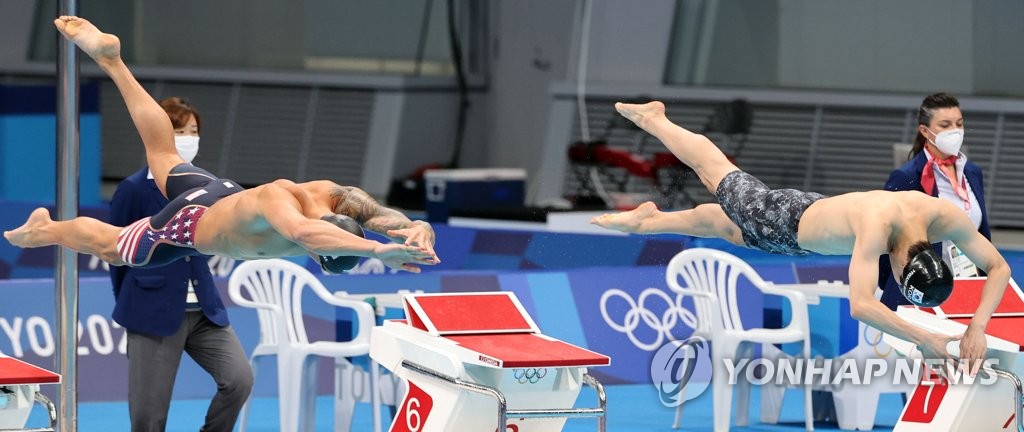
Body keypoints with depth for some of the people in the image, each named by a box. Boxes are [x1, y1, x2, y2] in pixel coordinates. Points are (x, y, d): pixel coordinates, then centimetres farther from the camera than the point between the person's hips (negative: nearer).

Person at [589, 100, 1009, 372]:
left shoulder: (944, 216, -36)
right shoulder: (877, 226, -52)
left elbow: (998, 266, -24)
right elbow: (860, 305, -58)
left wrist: (978, 326, -38)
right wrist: (923, 338, -60)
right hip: (785, 222, -5)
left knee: (723, 223, 31)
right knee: (713, 169, 25)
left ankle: (644, 220, 58)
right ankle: (653, 119, 53)